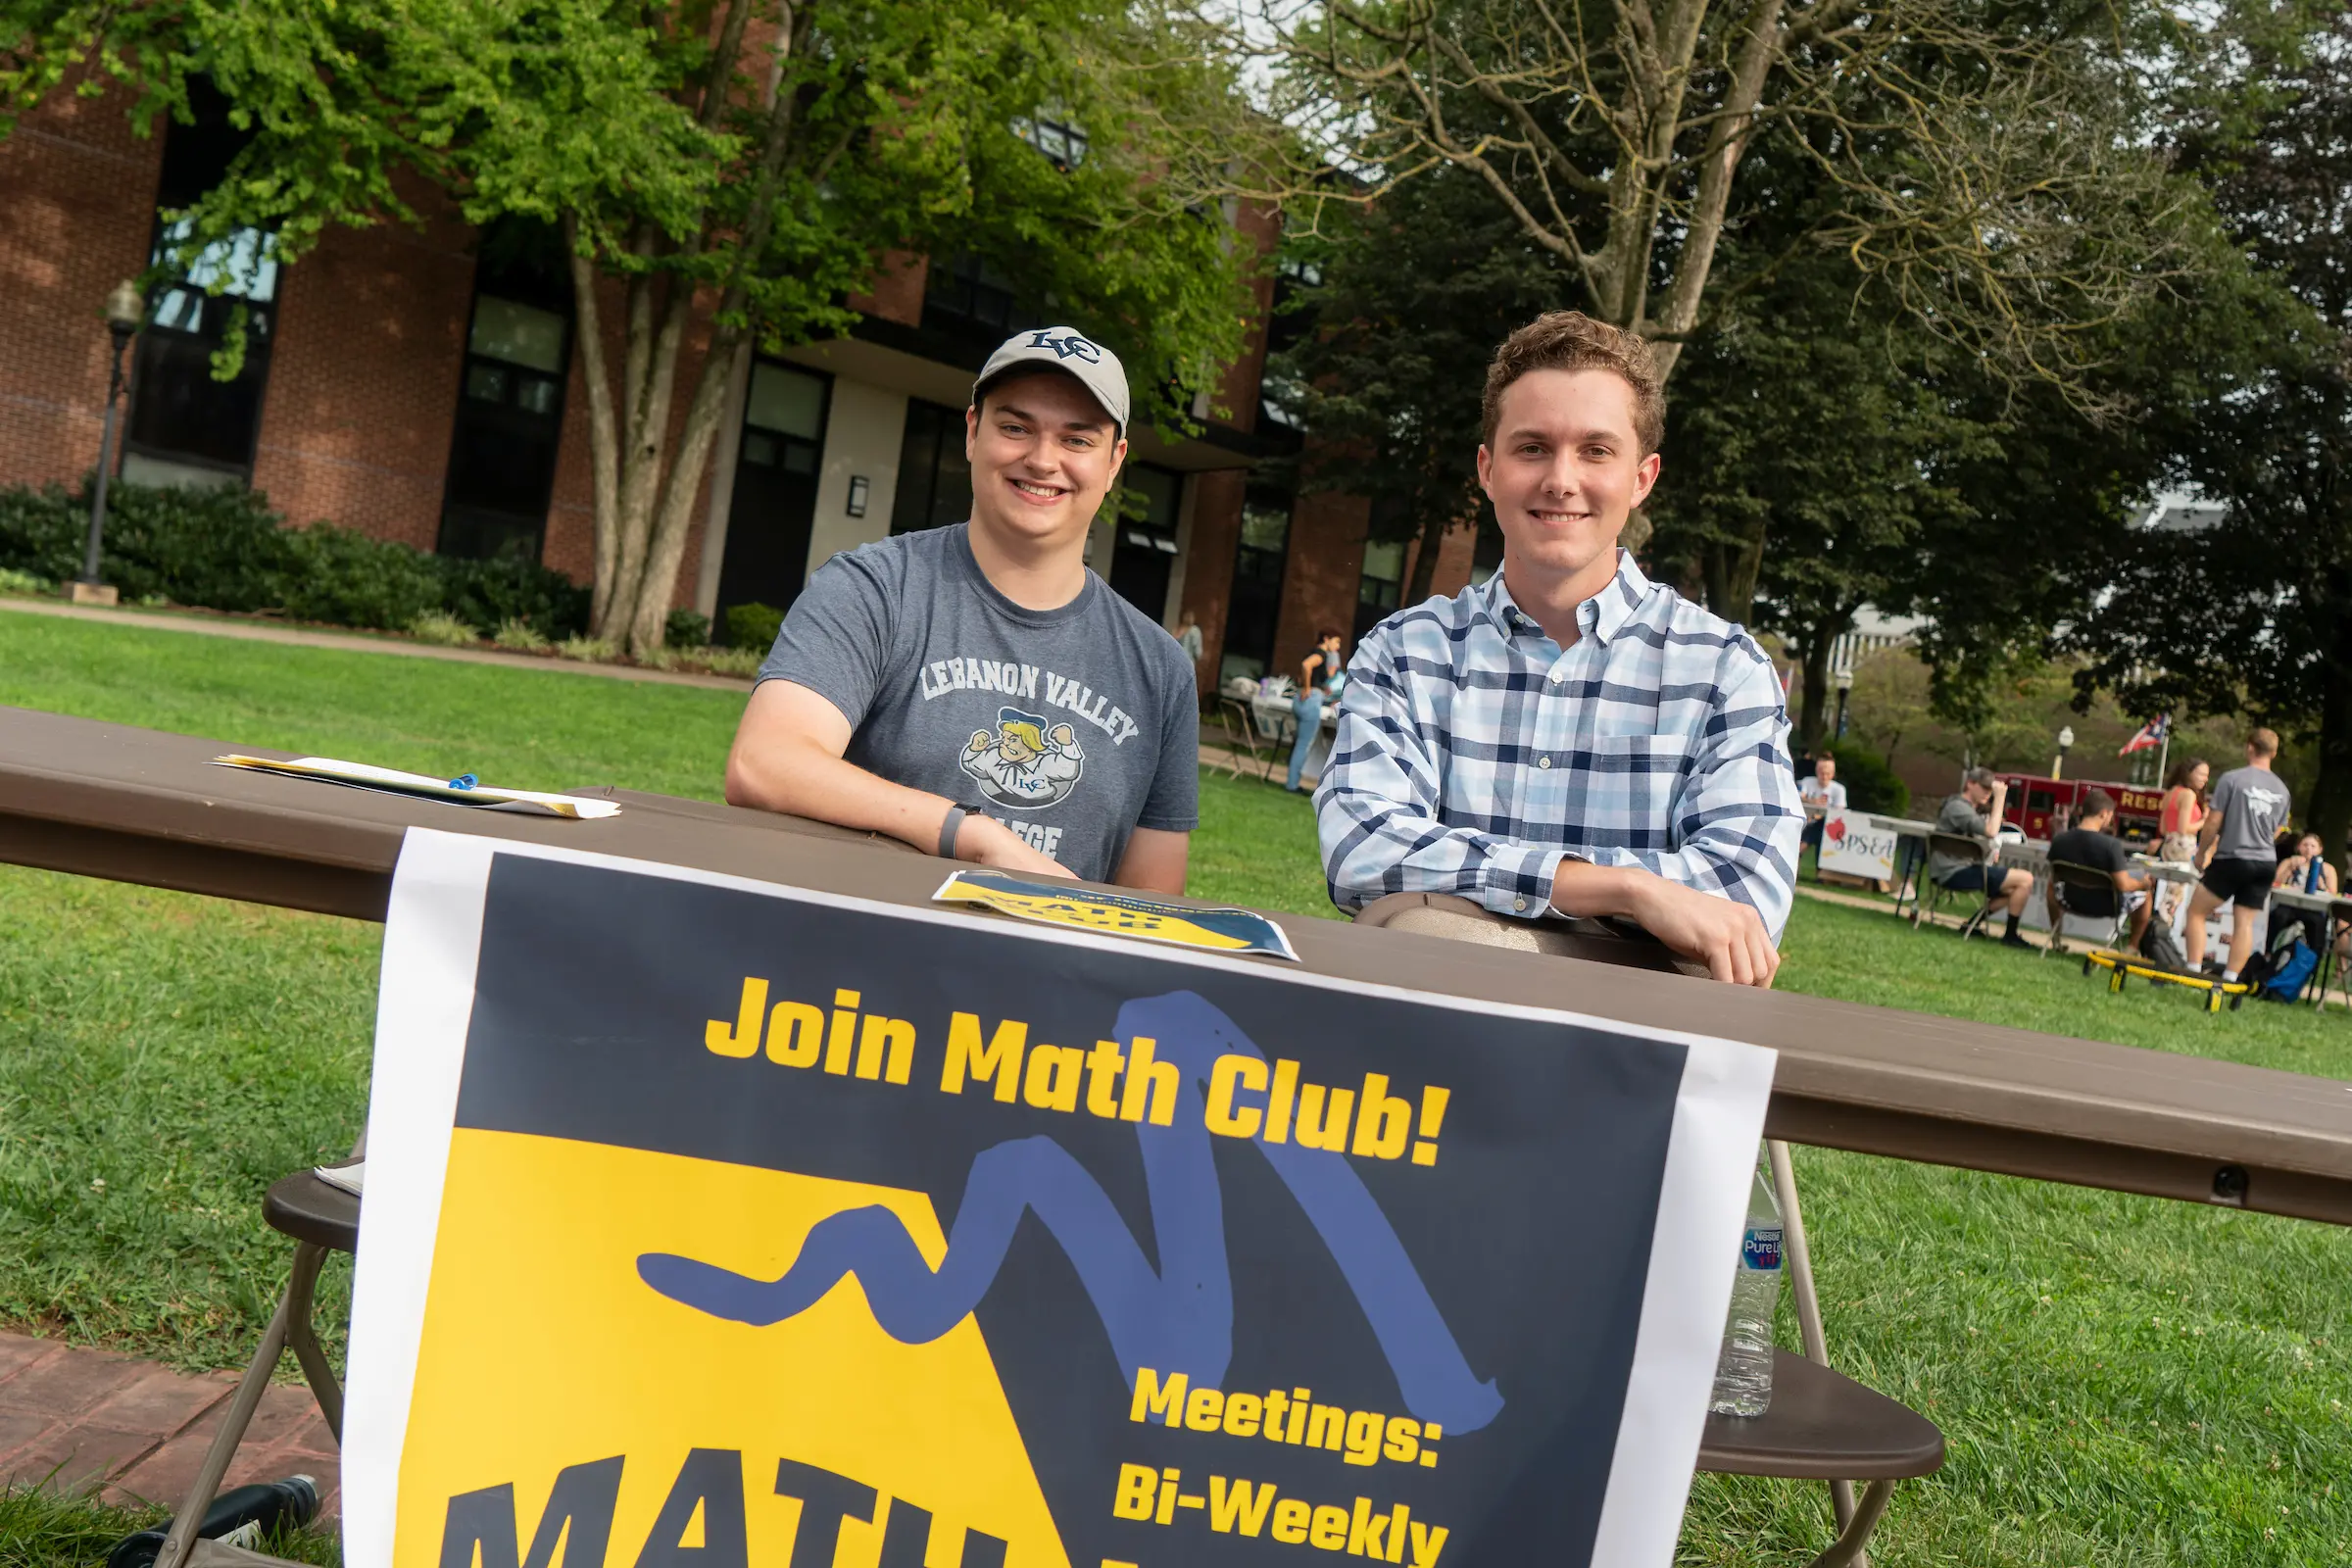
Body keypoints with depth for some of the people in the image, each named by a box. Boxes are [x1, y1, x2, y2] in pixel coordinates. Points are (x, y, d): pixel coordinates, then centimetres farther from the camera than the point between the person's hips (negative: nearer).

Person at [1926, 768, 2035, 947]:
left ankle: (1971, 924, 15)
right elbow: (1990, 832, -25)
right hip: (1955, 872, -10)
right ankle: (2010, 935, -5)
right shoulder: (1958, 806, -14)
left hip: (1967, 867, 10)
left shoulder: (1975, 809, 19)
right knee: (2025, 879, -14)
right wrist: (2000, 798, -20)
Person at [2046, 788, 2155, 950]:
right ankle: (2133, 947, 34)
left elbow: (2055, 879, -1)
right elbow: (2123, 886, -25)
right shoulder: (2111, 844, -29)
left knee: (2052, 887, 37)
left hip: (2072, 903, 3)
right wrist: (2143, 883, -4)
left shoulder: (2059, 840, -15)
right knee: (2144, 893, 25)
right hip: (2105, 907, -3)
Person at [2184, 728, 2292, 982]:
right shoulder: (2282, 790, 8)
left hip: (2232, 859, -5)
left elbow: (2213, 822, -8)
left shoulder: (2231, 779, -10)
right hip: (2266, 863, 5)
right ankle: (2229, 980, 1)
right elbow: (2276, 831, 18)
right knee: (2244, 923, 5)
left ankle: (2193, 972, 0)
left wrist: (2201, 852, 6)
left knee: (2196, 912, 6)